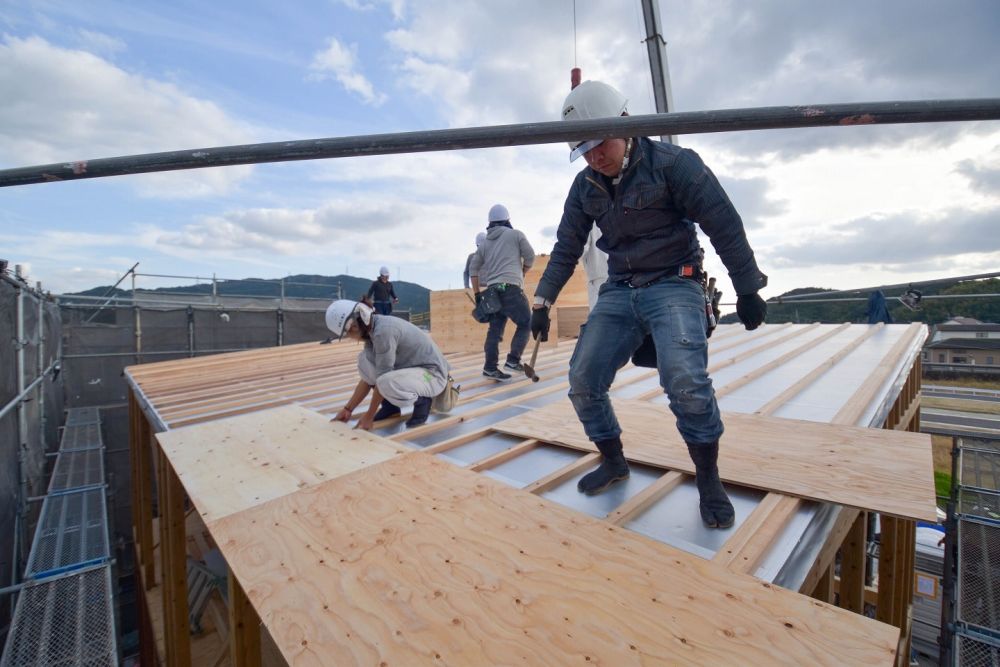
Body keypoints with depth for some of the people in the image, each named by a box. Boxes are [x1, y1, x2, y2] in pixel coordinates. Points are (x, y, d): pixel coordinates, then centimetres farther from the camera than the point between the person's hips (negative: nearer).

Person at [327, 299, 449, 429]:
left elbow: (382, 380, -22)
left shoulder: (383, 330, -25)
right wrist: (348, 409, 4)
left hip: (432, 374, -9)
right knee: (364, 359, -2)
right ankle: (390, 405, 10)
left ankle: (422, 400, -4)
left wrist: (369, 416, -12)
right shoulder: (371, 331, 3)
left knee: (386, 383, -35)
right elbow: (368, 378, 6)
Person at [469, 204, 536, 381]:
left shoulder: (485, 243, 19)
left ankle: (490, 367, 5)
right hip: (511, 288, -6)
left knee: (495, 328, 7)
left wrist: (477, 294, 18)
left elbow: (473, 268, 17)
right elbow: (530, 257, 7)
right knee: (525, 323, 3)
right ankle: (513, 360, -6)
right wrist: (522, 273, 24)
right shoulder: (516, 234, 7)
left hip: (492, 290, 6)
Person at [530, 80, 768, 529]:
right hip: (618, 292, 5)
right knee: (582, 382, -6)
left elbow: (724, 225, -6)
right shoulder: (585, 187, 8)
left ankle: (708, 479, 0)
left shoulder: (671, 162, -8)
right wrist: (542, 302, 7)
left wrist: (748, 290, -3)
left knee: (685, 381, -28)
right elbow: (566, 249, 12)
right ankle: (613, 462, 18)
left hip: (673, 285, -4)